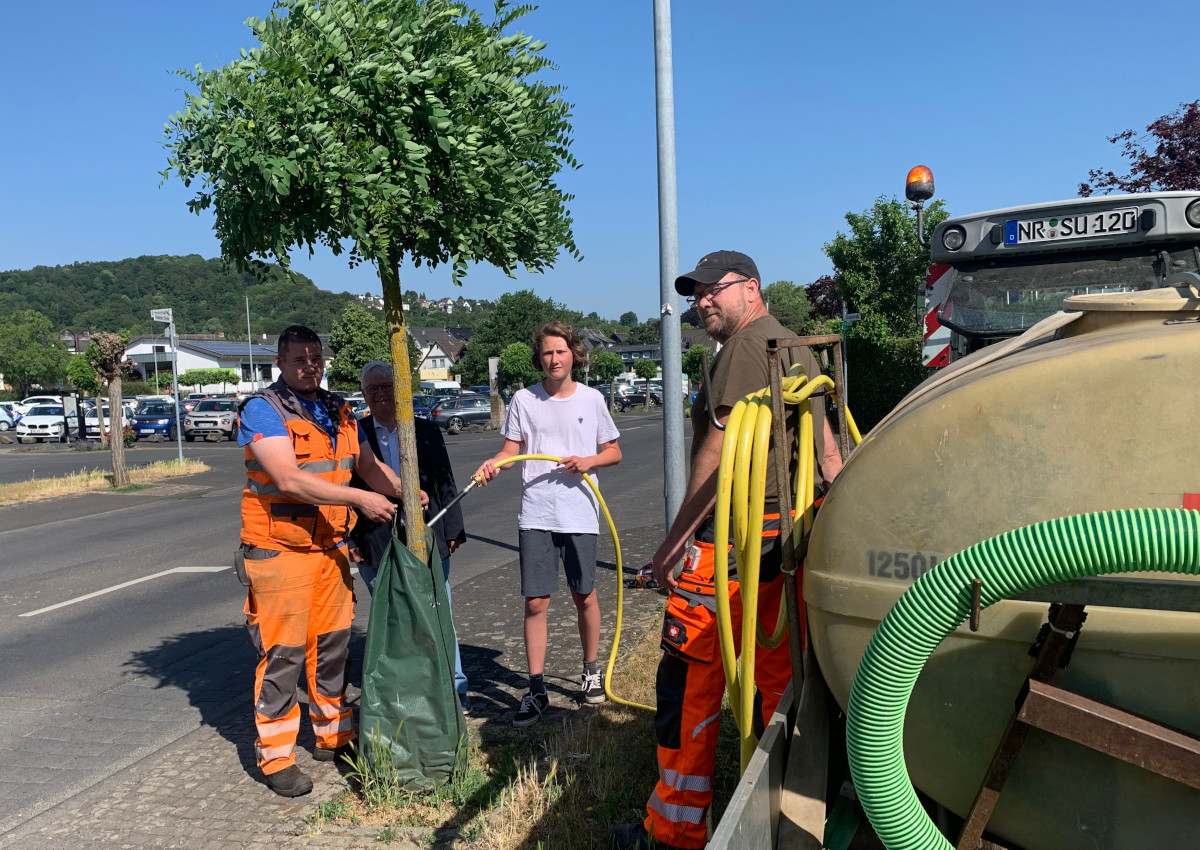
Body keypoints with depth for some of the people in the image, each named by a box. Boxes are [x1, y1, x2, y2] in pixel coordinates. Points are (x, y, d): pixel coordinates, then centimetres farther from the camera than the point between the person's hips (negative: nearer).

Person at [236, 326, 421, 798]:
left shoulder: (338, 413, 12)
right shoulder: (263, 411, -11)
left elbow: (368, 466, 11)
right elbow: (288, 480, -22)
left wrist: (406, 491, -9)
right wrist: (359, 499, -24)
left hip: (329, 548, 7)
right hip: (279, 550, -7)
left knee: (332, 645, 14)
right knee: (282, 653, -1)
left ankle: (334, 736, 30)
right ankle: (275, 757, 13)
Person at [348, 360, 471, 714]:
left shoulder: (427, 430, 7)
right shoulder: (355, 435, 3)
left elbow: (446, 483, 7)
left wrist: (453, 530, 3)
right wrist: (351, 540, -4)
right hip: (376, 545, 0)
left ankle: (454, 688, 16)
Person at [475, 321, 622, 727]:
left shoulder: (591, 399, 4)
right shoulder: (524, 400, 3)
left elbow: (614, 452, 9)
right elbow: (511, 449, 3)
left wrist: (589, 461, -10)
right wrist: (492, 463, -18)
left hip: (579, 514, 0)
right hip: (535, 515, 0)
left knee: (584, 596, 12)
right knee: (535, 603, 0)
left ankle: (591, 671, 32)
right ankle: (536, 689, 11)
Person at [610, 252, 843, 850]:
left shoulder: (746, 345, -10)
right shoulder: (799, 350, 21)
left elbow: (720, 450, -19)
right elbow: (828, 453, 19)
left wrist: (673, 542, -17)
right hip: (791, 540, 10)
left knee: (688, 683, 0)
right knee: (775, 677, 16)